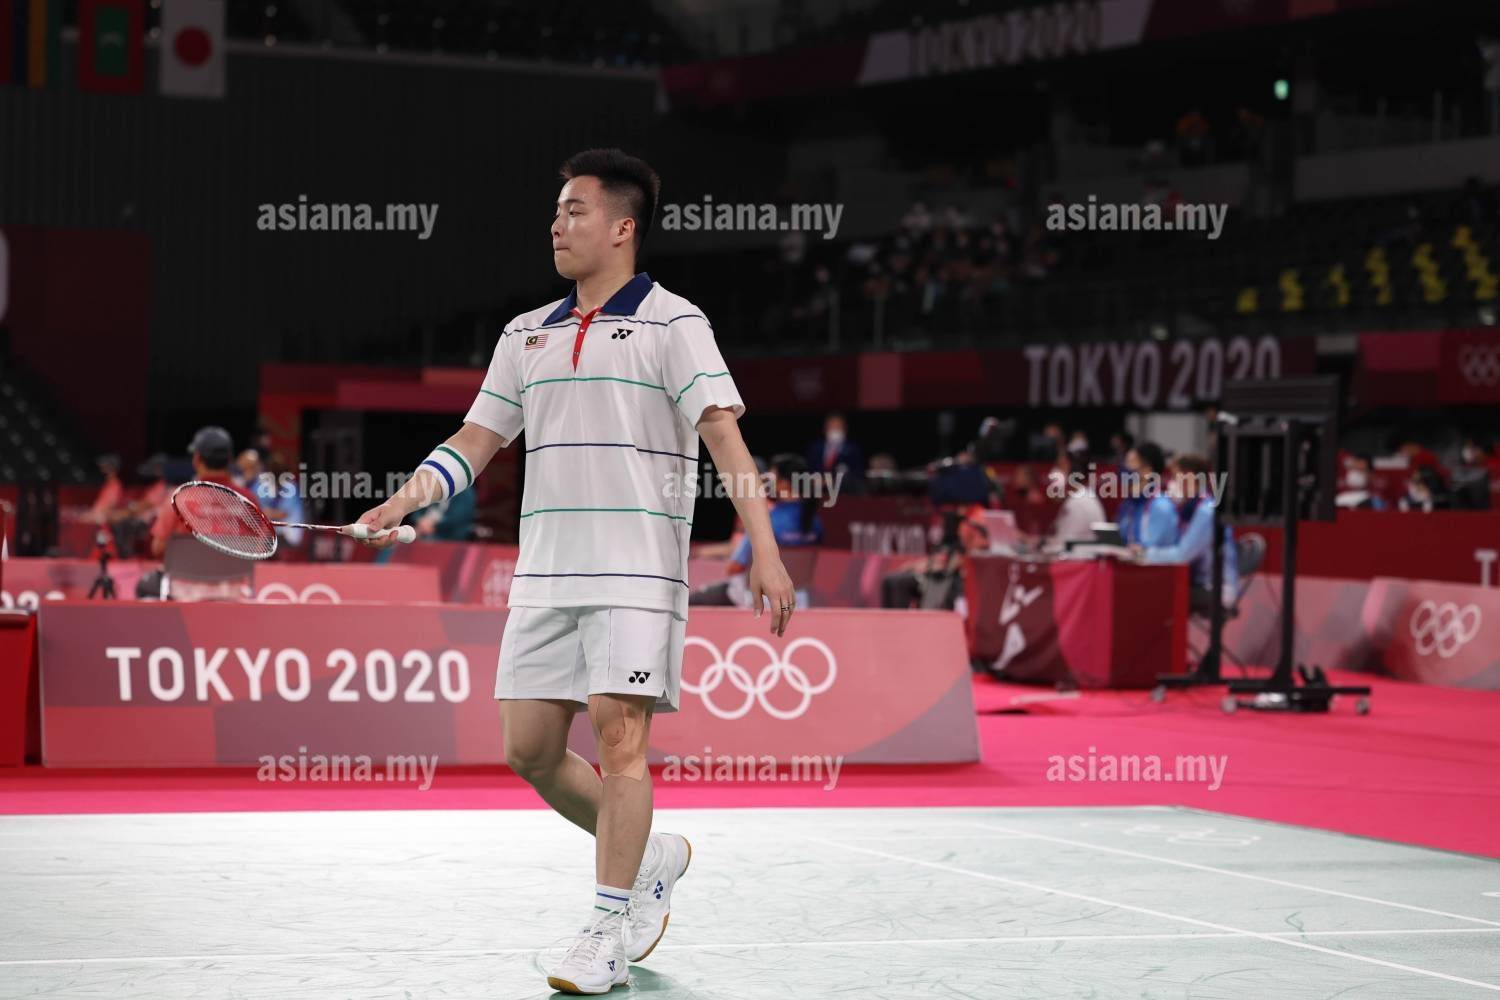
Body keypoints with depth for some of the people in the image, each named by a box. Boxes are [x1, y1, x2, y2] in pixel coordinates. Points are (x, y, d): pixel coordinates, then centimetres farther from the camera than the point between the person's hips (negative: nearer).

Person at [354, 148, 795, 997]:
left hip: (636, 570, -6)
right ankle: (649, 858, 26)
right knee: (531, 750, 4)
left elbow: (723, 434, -10)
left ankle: (610, 930, -4)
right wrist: (407, 499, -2)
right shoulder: (528, 335, 16)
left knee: (618, 736, -12)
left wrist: (765, 551, -19)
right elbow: (478, 439, 16)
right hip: (545, 570, 6)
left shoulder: (672, 323, -2)